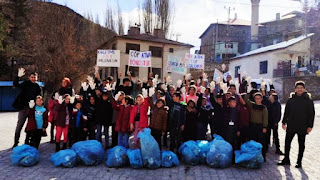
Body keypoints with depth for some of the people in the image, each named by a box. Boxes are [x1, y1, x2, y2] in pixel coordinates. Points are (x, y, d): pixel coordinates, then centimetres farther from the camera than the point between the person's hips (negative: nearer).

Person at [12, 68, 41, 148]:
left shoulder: (38, 87, 8)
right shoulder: (25, 84, 2)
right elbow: (15, 84, -13)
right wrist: (18, 76, -26)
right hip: (24, 107, -2)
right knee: (20, 124, 1)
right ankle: (16, 142, 9)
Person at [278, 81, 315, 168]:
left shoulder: (308, 101, -1)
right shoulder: (290, 100, 4)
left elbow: (311, 114, -1)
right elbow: (286, 112, 9)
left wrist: (310, 126, -7)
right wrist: (284, 122, 5)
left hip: (302, 127, -2)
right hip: (291, 126, 2)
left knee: (301, 144, 9)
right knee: (287, 142, 6)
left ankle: (299, 161, 20)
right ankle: (286, 159, 19)